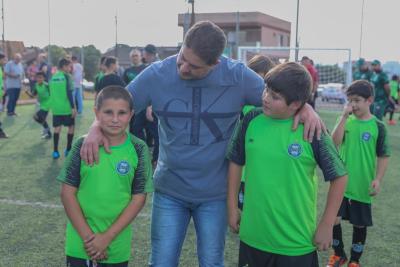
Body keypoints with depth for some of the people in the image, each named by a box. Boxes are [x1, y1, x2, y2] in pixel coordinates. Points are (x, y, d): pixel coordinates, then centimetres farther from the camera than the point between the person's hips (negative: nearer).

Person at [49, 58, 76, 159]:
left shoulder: (53, 77, 9)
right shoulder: (67, 76, -9)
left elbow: (51, 92, 15)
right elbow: (69, 93, -15)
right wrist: (73, 107, -12)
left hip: (56, 107, 5)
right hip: (67, 107, -5)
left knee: (57, 127, 8)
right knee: (71, 126, 10)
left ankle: (55, 151, 3)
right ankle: (68, 150, 11)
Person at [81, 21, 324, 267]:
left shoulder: (238, 76, -13)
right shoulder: (157, 74, -11)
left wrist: (305, 107, -22)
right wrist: (97, 129, -21)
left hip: (215, 193, 0)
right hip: (169, 191, 1)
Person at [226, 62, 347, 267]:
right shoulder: (252, 121, -5)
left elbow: (339, 177, -5)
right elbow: (235, 163, 7)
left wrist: (326, 225, -4)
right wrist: (232, 207, 8)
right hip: (253, 234, 3)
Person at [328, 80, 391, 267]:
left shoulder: (377, 126, -7)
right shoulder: (345, 120, 0)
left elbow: (383, 156, -4)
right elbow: (335, 142, -16)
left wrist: (378, 179, -12)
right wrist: (344, 116, -19)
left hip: (362, 186, -1)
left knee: (360, 224, 10)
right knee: (334, 219, 0)